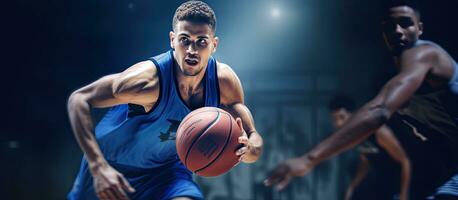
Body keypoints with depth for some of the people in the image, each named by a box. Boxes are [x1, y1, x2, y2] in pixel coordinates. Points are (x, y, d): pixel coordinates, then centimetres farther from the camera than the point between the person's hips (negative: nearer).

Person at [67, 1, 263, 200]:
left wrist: (250, 150, -38)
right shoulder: (150, 78, -33)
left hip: (165, 169, 2)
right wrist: (99, 168, -38)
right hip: (112, 166, -2)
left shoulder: (224, 80, -19)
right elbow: (78, 99, -28)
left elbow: (253, 139, -11)